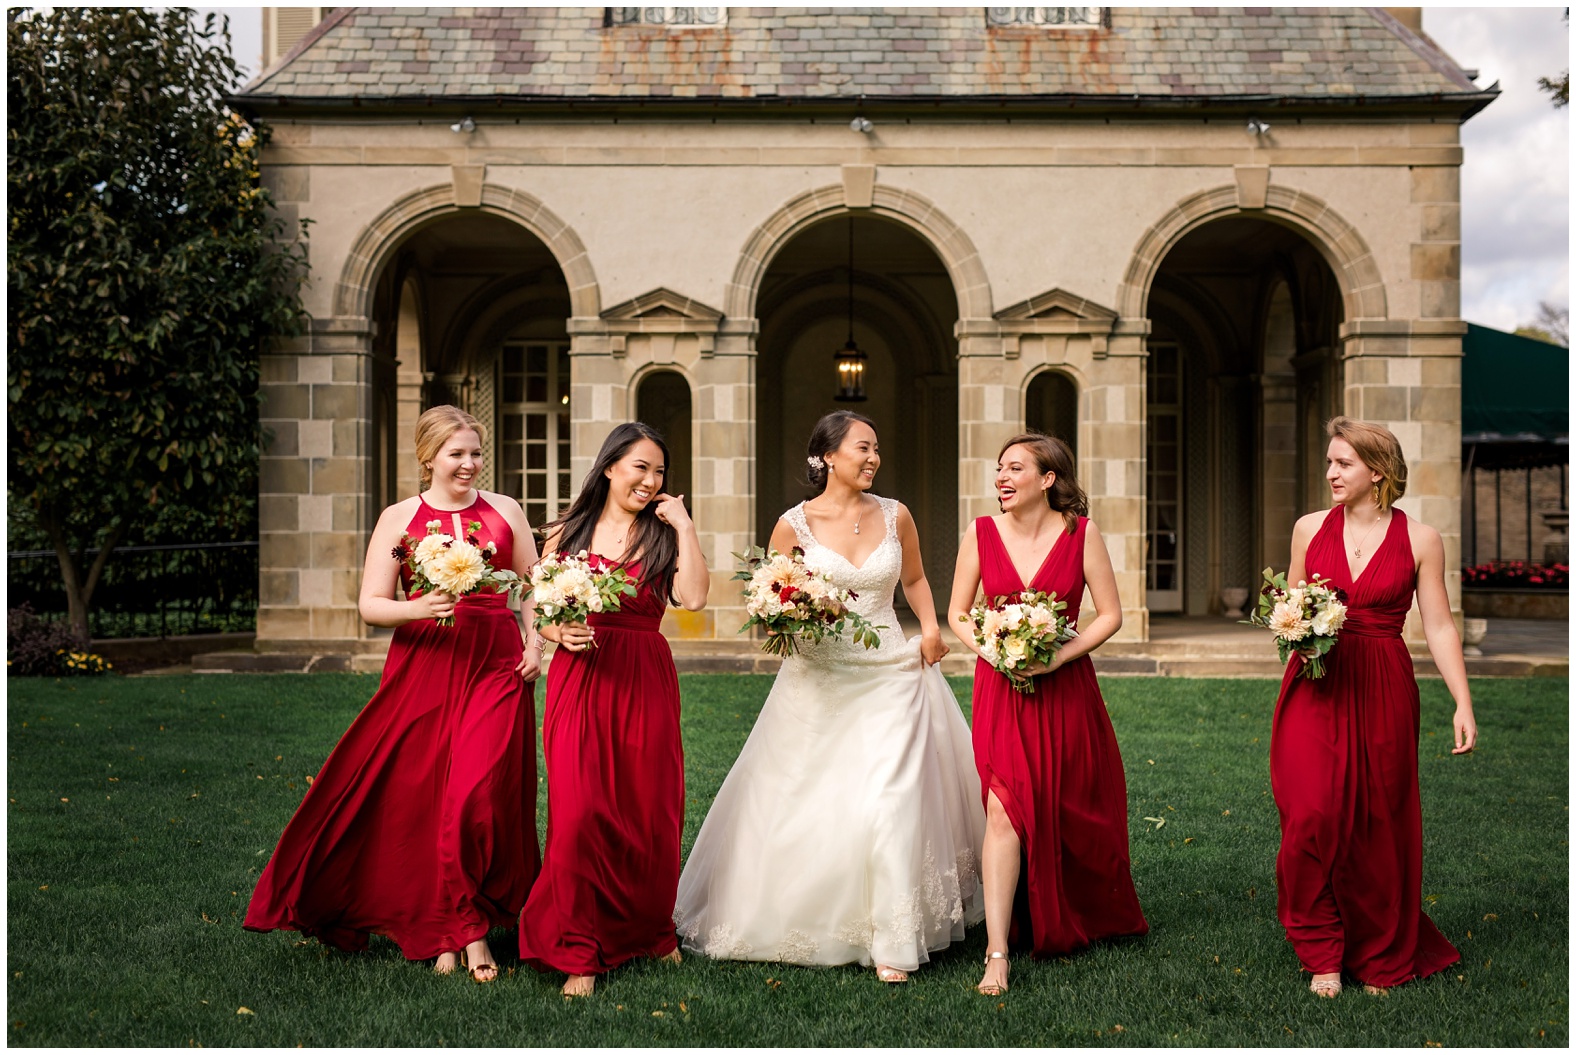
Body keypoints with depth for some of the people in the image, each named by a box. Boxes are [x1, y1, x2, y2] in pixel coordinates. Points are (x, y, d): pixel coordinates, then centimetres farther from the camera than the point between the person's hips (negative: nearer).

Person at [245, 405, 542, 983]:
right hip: (422, 668, 0)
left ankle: (465, 927, 7)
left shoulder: (505, 511, 9)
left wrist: (534, 642, 0)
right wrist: (419, 609, -17)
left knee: (477, 796, -8)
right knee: (418, 798, 2)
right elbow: (371, 605, 1)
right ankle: (460, 925, 17)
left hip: (494, 667, 0)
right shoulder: (399, 518, 5)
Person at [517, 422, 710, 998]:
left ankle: (648, 930, 30)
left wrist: (683, 525, -6)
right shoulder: (566, 533, 8)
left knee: (648, 813, 6)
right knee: (579, 812, -7)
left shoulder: (663, 535, 7)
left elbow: (694, 597, -11)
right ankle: (579, 954, 5)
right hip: (579, 680, -1)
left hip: (645, 684, 1)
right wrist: (561, 634, -9)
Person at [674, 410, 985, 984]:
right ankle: (798, 916, 31)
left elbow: (914, 578, 21)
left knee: (887, 803, -8)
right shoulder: (794, 524, -3)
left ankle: (893, 944, 2)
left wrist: (930, 627, 6)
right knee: (802, 805, 7)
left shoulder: (895, 516, 3)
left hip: (890, 673, 1)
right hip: (818, 679, 0)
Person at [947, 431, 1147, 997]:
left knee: (1072, 812, 11)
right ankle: (998, 952, -7)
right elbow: (957, 615, 5)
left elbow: (1110, 615, -2)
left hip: (1065, 689, 0)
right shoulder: (981, 533, -2)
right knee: (1005, 811, -11)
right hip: (1000, 688, 0)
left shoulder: (1081, 533, -5)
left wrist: (1059, 656, -14)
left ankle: (1079, 923, 38)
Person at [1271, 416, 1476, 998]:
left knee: (1378, 826, 5)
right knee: (1312, 818, -10)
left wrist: (1463, 704, -4)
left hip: (1383, 692, -1)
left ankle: (1381, 958, 25)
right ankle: (1322, 953, 7)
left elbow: (1439, 627, 2)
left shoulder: (1419, 539, 1)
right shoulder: (1310, 528, 6)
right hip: (1315, 688, 1)